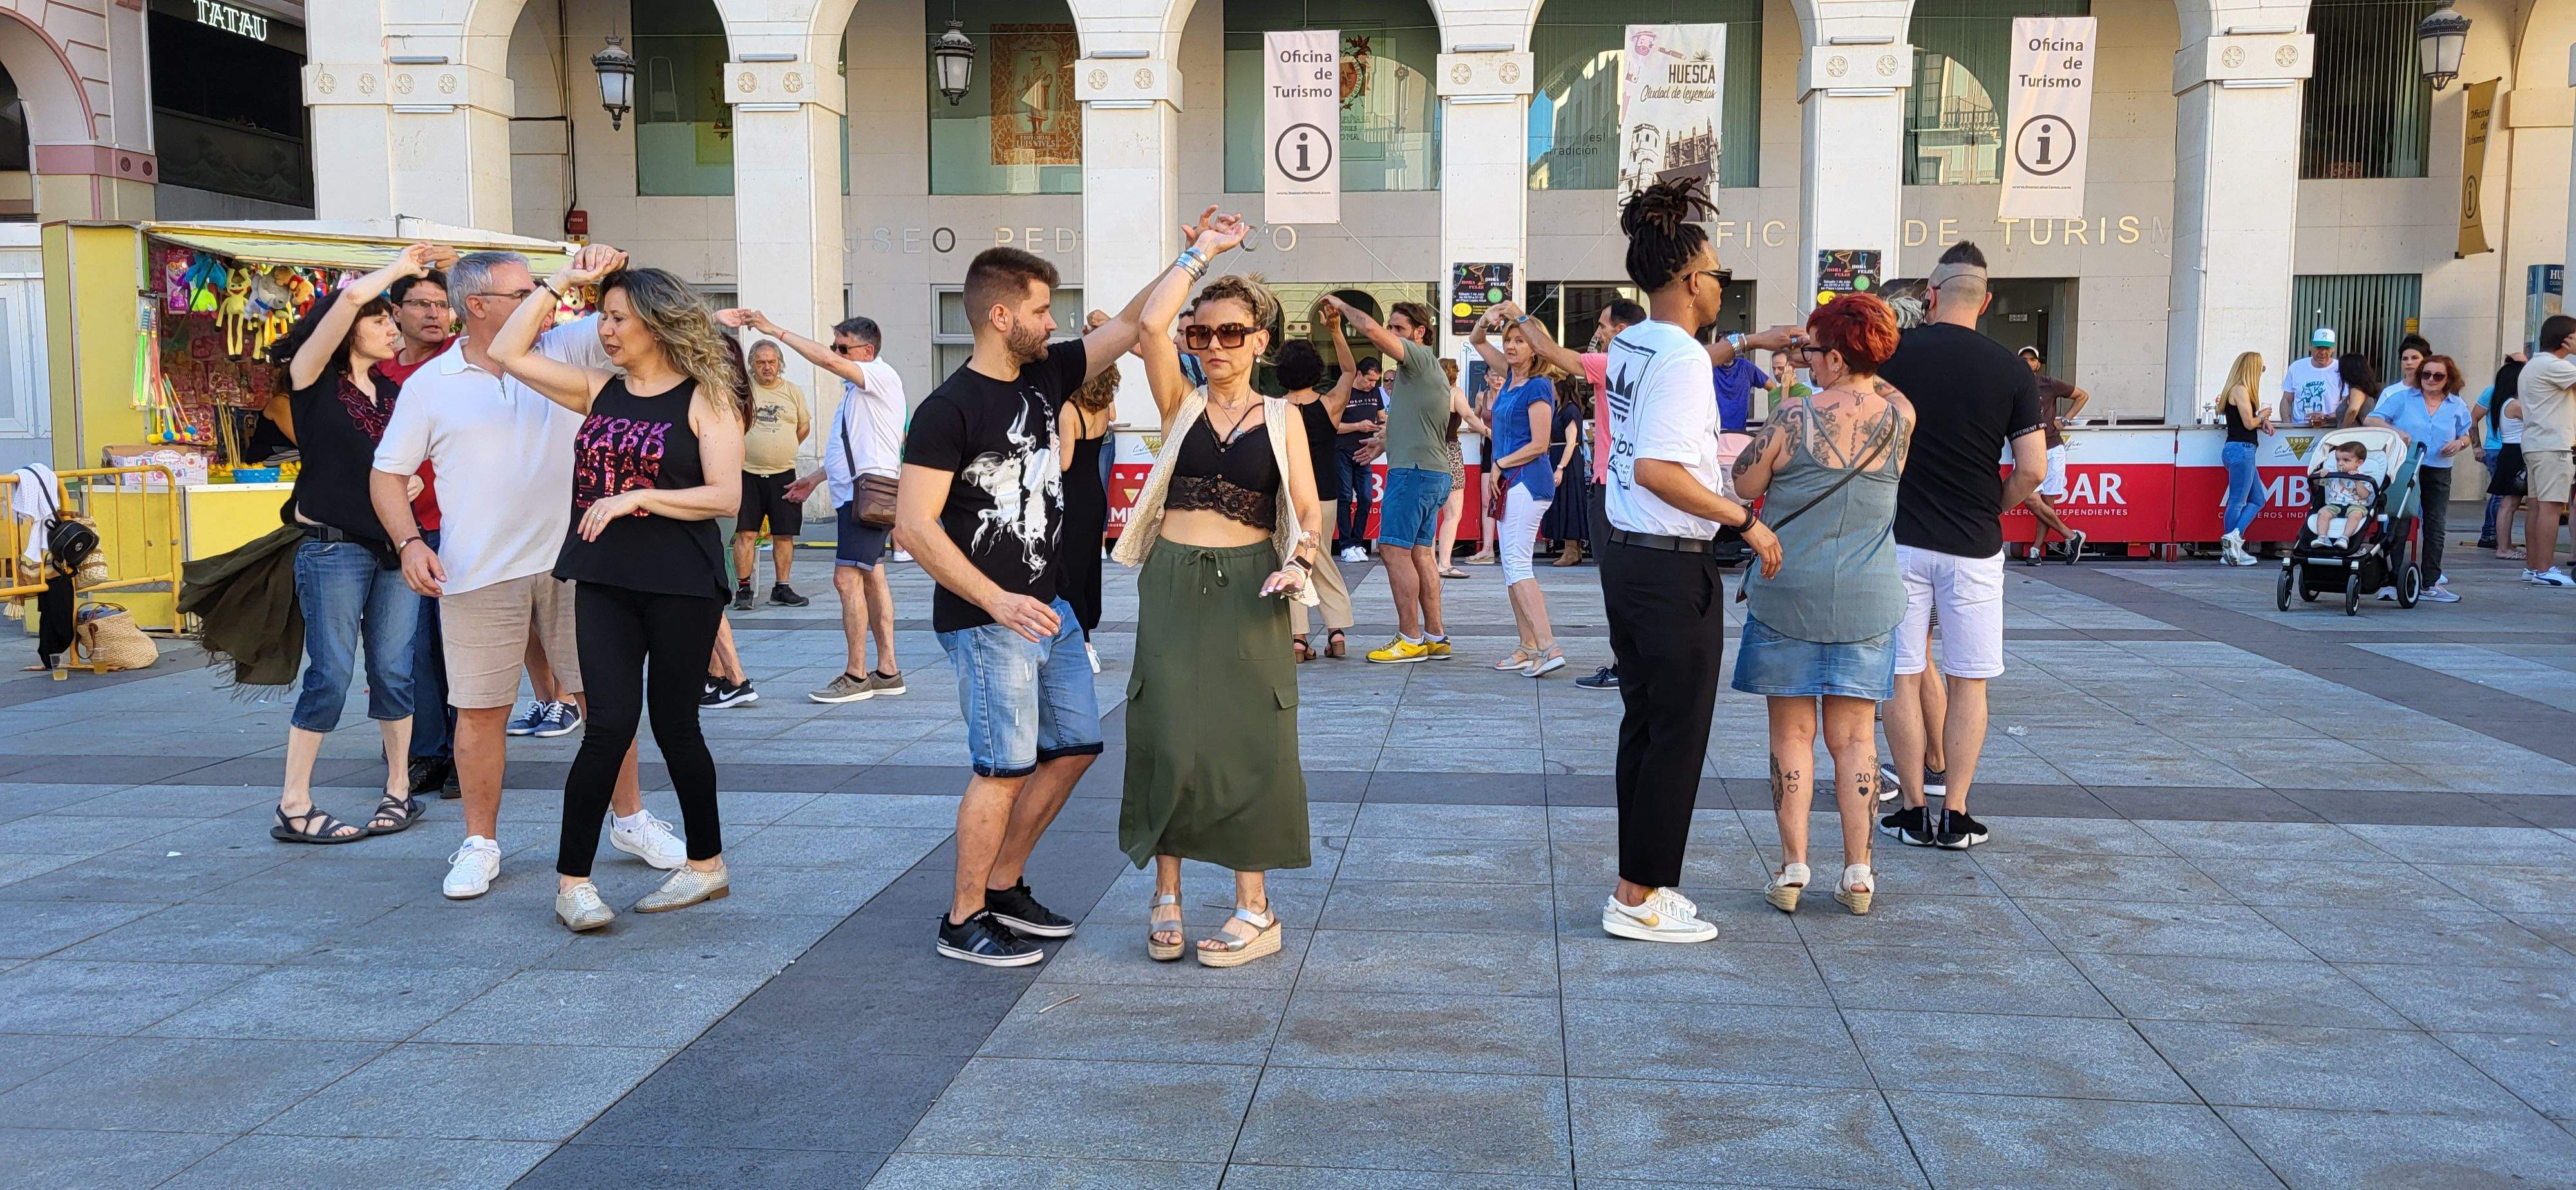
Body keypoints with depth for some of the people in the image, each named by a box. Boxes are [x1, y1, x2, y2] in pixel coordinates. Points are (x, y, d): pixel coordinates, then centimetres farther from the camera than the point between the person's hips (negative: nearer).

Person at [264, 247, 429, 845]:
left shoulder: (393, 392, 13)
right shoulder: (313, 381, -3)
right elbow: (353, 295, -15)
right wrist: (401, 266, -3)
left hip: (393, 544, 5)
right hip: (332, 545, -5)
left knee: (394, 671, 4)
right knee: (330, 675, -4)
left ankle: (399, 790, 13)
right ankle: (294, 807, 4)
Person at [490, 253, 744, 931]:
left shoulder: (704, 398, -4)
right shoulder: (600, 391, 11)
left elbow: (726, 497, -12)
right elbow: (507, 353, 10)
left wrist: (637, 499, -19)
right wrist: (562, 282, 7)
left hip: (680, 584, -4)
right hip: (604, 582, 4)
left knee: (674, 725, 6)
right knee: (611, 725, -5)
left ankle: (707, 863, 23)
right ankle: (572, 880, 3)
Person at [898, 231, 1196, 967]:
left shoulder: (1045, 375, 7)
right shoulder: (949, 410, -15)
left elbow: (1130, 325, 14)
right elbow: (914, 525, -19)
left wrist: (1192, 258, 11)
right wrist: (997, 601, -23)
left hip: (1047, 608, 9)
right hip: (986, 620, -9)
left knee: (1074, 746, 13)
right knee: (1005, 767, -6)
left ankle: (1004, 887, 27)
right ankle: (963, 922, 9)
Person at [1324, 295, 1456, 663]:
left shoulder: (1419, 357, -9)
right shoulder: (1434, 370, 21)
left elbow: (1370, 329, -19)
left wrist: (1341, 305, -3)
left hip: (1413, 470, -10)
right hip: (1433, 471, 10)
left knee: (1394, 550, -9)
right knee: (1421, 553, 10)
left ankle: (1411, 639, -9)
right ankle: (1436, 637, 11)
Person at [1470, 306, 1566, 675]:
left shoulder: (1538, 387, -12)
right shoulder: (1511, 376, 13)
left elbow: (1539, 444, -16)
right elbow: (1477, 342, 25)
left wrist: (1499, 465, -8)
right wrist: (1487, 320, 5)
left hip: (1528, 480, -10)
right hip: (1511, 482, 10)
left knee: (1516, 562, -16)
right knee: (1511, 563, 8)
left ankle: (1549, 647, -21)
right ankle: (1529, 647, 11)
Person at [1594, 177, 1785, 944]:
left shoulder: (1630, 345, 10)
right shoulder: (1683, 359, -17)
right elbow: (1656, 469, -27)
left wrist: (1749, 343, 37)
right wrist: (1745, 521, -21)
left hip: (1625, 557, 9)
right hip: (1675, 568, -9)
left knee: (1643, 724, 15)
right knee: (1678, 736, 0)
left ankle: (1637, 883, 23)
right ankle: (1640, 899, 5)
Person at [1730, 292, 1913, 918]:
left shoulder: (1795, 415, -13)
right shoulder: (1900, 416, -3)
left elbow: (1744, 485, -3)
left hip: (1788, 592, -3)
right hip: (1868, 597, 3)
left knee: (1792, 733, 6)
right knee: (1854, 736, 9)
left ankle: (1792, 868, 6)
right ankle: (1858, 874, 11)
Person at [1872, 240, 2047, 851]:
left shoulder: (1892, 353, -4)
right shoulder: (2011, 371, -4)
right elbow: (2032, 470, -5)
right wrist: (1992, 509, 13)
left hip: (1900, 539, 0)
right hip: (1973, 546, 0)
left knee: (1901, 677, 7)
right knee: (1968, 682, 8)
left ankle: (1914, 812, 10)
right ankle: (1956, 816, 8)